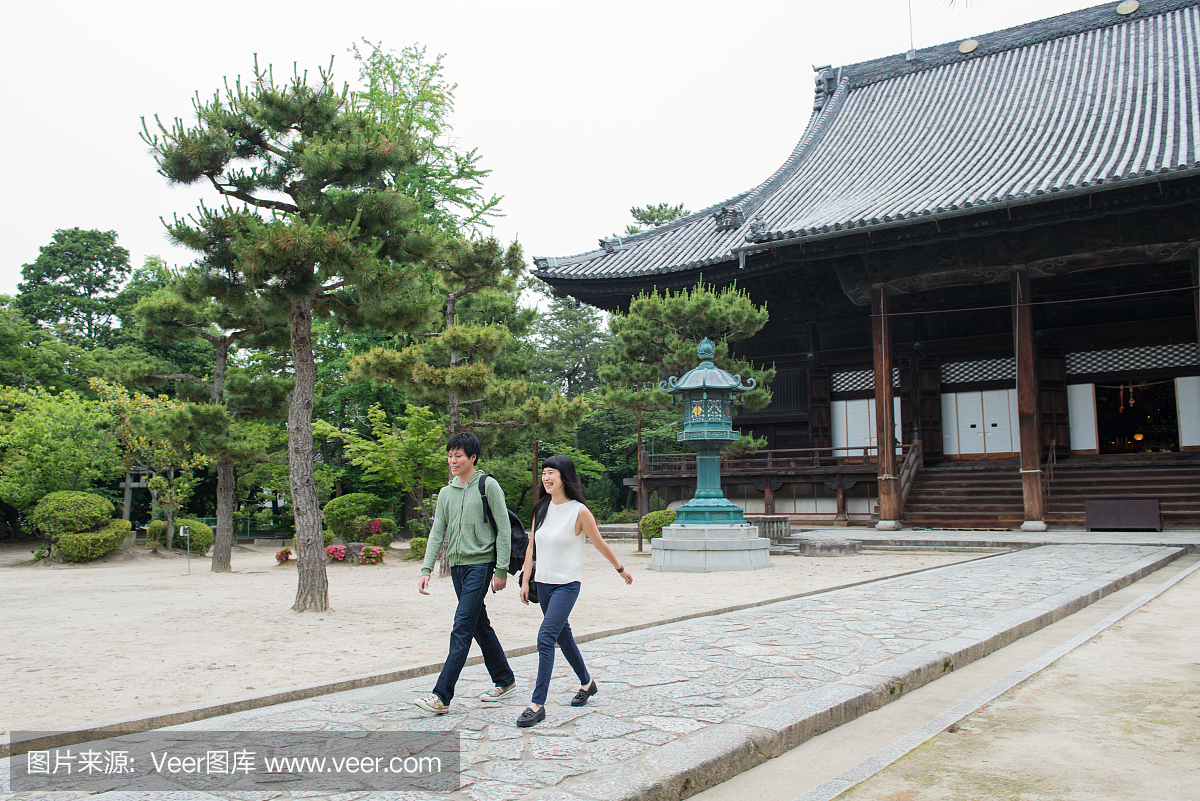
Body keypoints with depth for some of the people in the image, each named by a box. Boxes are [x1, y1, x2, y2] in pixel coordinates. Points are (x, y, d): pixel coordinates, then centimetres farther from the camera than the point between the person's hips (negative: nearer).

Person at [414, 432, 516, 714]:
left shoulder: (488, 486, -6)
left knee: (462, 628, -10)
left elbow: (504, 529, -7)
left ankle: (442, 695, -11)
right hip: (457, 565, 7)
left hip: (480, 564, -7)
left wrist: (501, 570, -10)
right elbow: (437, 532, 10)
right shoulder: (446, 493, 12)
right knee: (480, 626, 13)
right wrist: (426, 569, 0)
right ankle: (504, 680, 26)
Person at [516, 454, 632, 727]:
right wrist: (525, 581, 6)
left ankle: (538, 705, -11)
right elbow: (531, 546, 10)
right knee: (562, 635, 17)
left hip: (566, 584, -6)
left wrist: (621, 569, 10)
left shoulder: (579, 511, -11)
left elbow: (600, 545, 0)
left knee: (546, 638, -15)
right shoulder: (541, 509, 4)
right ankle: (587, 683, 37)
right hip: (543, 583, 6)